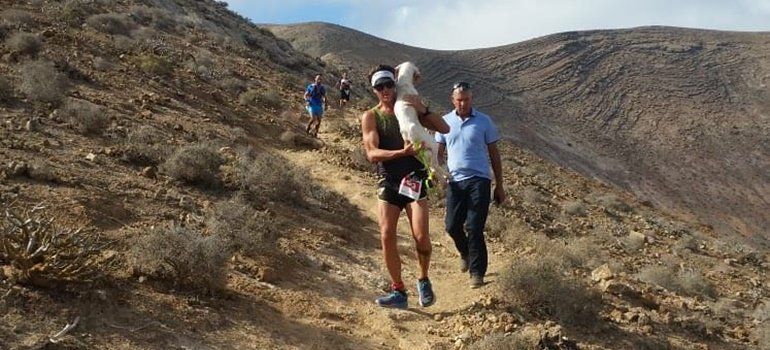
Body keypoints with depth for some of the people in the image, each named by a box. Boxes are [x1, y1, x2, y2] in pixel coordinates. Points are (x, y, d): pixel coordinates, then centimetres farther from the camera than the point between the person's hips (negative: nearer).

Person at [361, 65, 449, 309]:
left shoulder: (410, 109, 5)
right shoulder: (371, 116, 1)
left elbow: (444, 129, -2)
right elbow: (372, 154, -11)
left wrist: (423, 110, -17)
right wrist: (402, 152, -26)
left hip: (413, 179, 0)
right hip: (388, 181, 1)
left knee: (421, 237, -11)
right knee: (387, 237, -6)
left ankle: (423, 280, 16)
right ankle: (398, 291, 8)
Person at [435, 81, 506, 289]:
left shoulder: (484, 121, 4)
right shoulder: (445, 122, 9)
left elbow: (494, 154, 7)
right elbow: (439, 151, 12)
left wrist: (499, 186, 6)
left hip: (479, 180, -3)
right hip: (455, 181, 3)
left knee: (474, 228, -8)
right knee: (452, 226, 5)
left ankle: (477, 272, 3)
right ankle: (465, 253, 36)